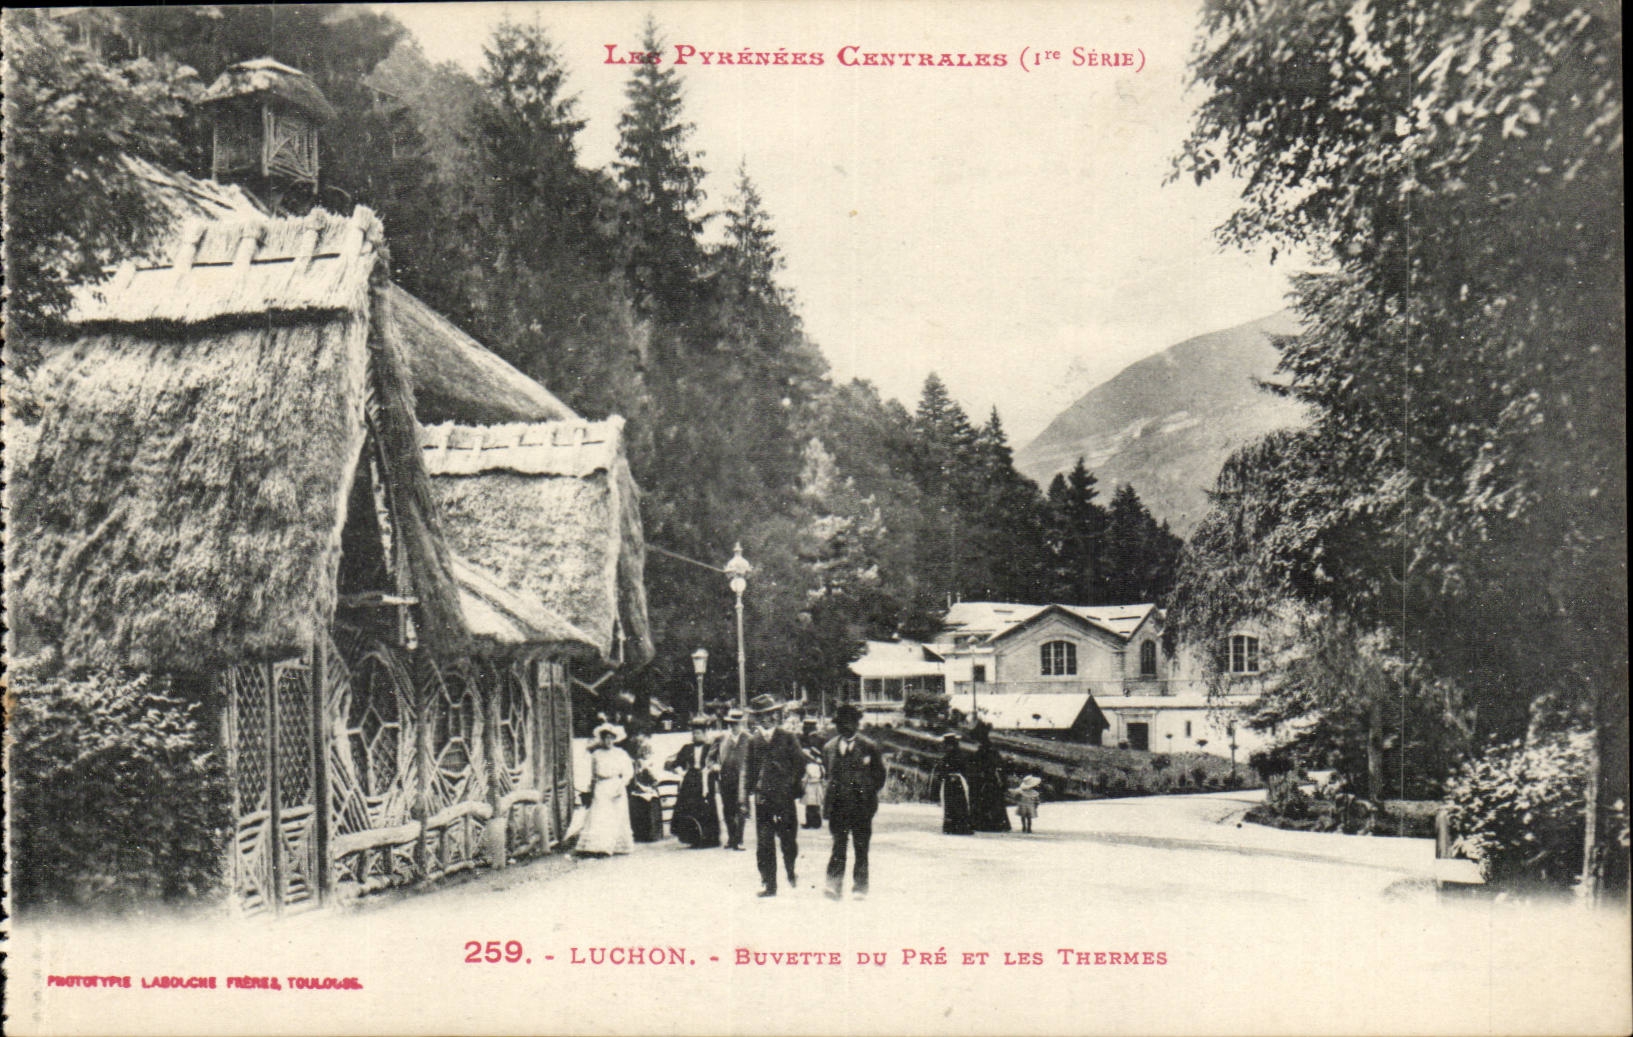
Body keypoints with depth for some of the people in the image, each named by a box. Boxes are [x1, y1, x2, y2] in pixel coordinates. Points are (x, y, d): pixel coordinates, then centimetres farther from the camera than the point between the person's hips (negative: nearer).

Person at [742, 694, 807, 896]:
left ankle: (791, 871, 32)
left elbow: (799, 764, 4)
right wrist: (745, 797, 7)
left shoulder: (787, 737, 2)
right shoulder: (753, 740, 9)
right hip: (762, 797, 2)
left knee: (788, 838, 5)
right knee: (763, 842, -2)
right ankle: (768, 884, 4)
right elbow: (748, 769, 11)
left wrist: (793, 786, -2)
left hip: (785, 796, -2)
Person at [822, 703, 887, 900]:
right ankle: (835, 885, -11)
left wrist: (868, 794, 0)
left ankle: (859, 886, 13)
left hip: (861, 806, -1)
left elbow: (879, 776, 8)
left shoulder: (869, 748, 2)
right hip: (838, 806, 1)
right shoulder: (829, 748, 11)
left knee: (861, 847, 4)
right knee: (838, 845, -8)